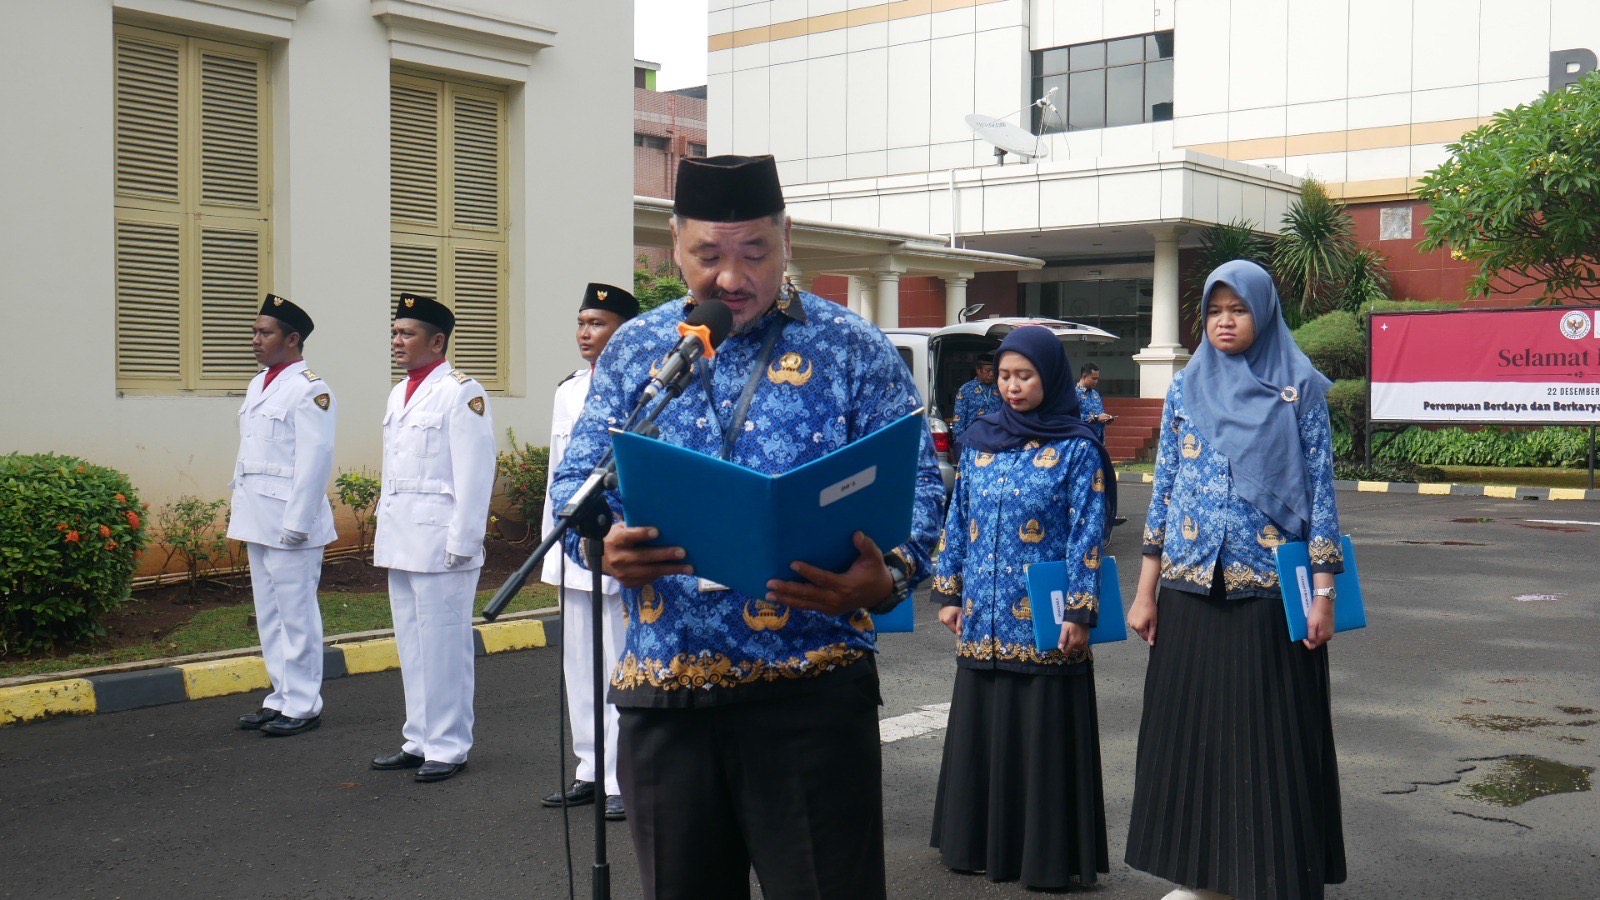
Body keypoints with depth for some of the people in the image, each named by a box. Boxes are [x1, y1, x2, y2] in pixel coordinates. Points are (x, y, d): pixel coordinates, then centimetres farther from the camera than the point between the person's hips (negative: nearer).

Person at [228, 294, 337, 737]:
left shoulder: (310, 390, -12)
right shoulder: (259, 384, 16)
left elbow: (315, 460, -17)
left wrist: (296, 523, -19)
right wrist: (238, 507, 16)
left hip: (290, 524, -9)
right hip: (258, 522, 9)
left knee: (297, 616, -1)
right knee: (269, 616, 15)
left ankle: (302, 705, 8)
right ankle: (282, 697, 24)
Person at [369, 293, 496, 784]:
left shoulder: (461, 392, -10)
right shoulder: (399, 393, 17)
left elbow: (474, 475, -14)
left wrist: (461, 542, -16)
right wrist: (383, 531, 18)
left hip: (439, 543, -9)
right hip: (401, 542, 9)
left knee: (443, 646, -3)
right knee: (412, 645, 13)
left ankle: (449, 748, 6)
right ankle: (420, 740, 23)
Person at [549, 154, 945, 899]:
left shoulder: (852, 350, 2)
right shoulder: (633, 350, 11)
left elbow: (916, 486, -2)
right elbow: (576, 480, 10)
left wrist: (887, 579, -23)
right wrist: (603, 543, -14)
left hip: (809, 690, -3)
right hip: (660, 693, 3)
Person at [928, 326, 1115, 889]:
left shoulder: (1077, 450, -5)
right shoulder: (981, 440, 9)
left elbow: (1088, 536, -8)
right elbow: (958, 519, 14)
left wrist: (1080, 613, -12)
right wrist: (949, 591, 11)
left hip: (1043, 620, -5)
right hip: (982, 620, 5)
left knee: (1043, 734, 1)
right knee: (981, 731, 11)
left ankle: (1048, 854, 11)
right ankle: (981, 841, 24)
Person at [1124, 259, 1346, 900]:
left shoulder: (1301, 389, 1)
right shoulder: (1185, 389, 9)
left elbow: (1320, 490, 0)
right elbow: (1163, 490, 10)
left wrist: (1323, 592, -6)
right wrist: (1145, 590, 7)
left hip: (1271, 589, -3)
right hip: (1190, 587, 3)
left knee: (1272, 732, 1)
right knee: (1192, 727, 8)